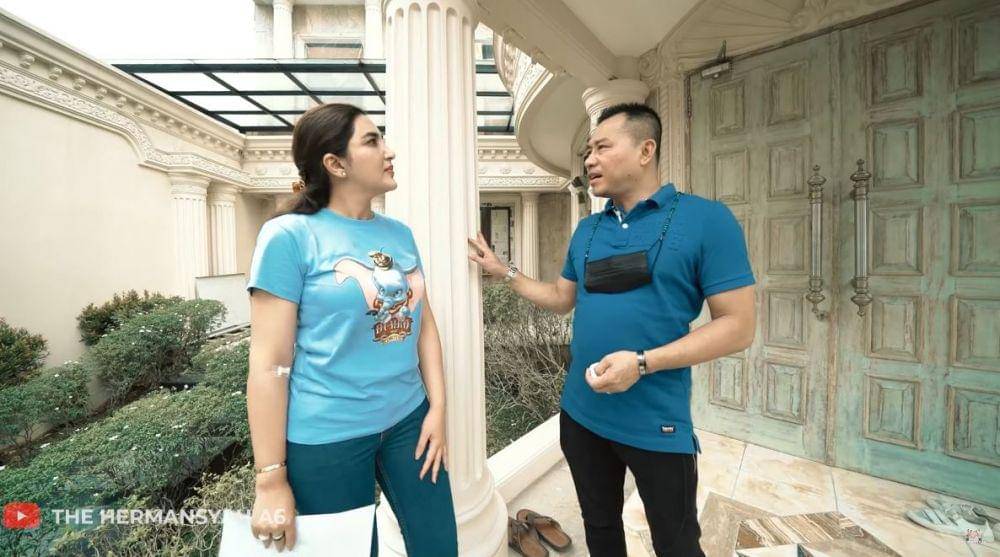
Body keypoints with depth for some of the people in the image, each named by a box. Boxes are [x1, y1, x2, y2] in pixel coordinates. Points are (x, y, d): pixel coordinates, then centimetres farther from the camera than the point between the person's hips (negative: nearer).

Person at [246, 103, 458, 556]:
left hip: (409, 419, 5)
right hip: (327, 436, -4)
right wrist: (271, 480, -9)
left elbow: (424, 325, 7)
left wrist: (437, 408, 2)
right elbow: (269, 363, -12)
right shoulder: (290, 235, -12)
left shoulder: (400, 233, 4)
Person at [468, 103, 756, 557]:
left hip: (656, 423, -4)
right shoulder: (587, 229, 6)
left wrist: (642, 362, -24)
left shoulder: (706, 220, -12)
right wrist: (504, 271, 7)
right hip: (580, 412, 5)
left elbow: (738, 326, -14)